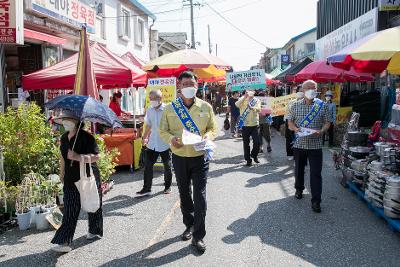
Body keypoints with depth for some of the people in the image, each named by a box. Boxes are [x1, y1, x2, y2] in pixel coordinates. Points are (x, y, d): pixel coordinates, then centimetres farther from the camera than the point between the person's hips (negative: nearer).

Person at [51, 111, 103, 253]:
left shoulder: (86, 137, -14)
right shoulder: (64, 137, 9)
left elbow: (95, 157, -21)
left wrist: (78, 157, -32)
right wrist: (62, 173, 22)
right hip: (70, 179, 5)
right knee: (70, 210, 0)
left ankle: (95, 231, 33)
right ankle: (65, 242, 1)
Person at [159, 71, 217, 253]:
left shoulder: (206, 107, -1)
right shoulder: (170, 108, -1)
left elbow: (213, 128, 7)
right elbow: (162, 131, 4)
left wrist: (208, 136, -16)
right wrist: (171, 139, -17)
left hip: (200, 157, -1)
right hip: (179, 157, 2)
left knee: (200, 196, -4)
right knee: (184, 195, 16)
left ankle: (198, 236, 8)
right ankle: (189, 225, 38)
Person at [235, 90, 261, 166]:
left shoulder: (257, 100, 5)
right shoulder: (242, 99, 3)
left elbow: (259, 109, -14)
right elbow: (237, 105, -18)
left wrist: (252, 107, -34)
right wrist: (245, 97, -26)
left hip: (255, 125, 1)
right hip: (245, 125, 0)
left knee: (257, 142, -3)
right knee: (246, 143, 5)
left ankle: (254, 155, 25)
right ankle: (248, 160, 16)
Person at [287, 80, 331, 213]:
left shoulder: (322, 105, 1)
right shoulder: (295, 105, 3)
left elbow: (327, 122, 3)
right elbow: (290, 122, 8)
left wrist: (321, 131, -17)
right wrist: (295, 129, -13)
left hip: (315, 145, -2)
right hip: (299, 143, 2)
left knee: (316, 173, -4)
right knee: (299, 169, 17)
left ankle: (316, 201, 2)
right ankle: (299, 189, 41)